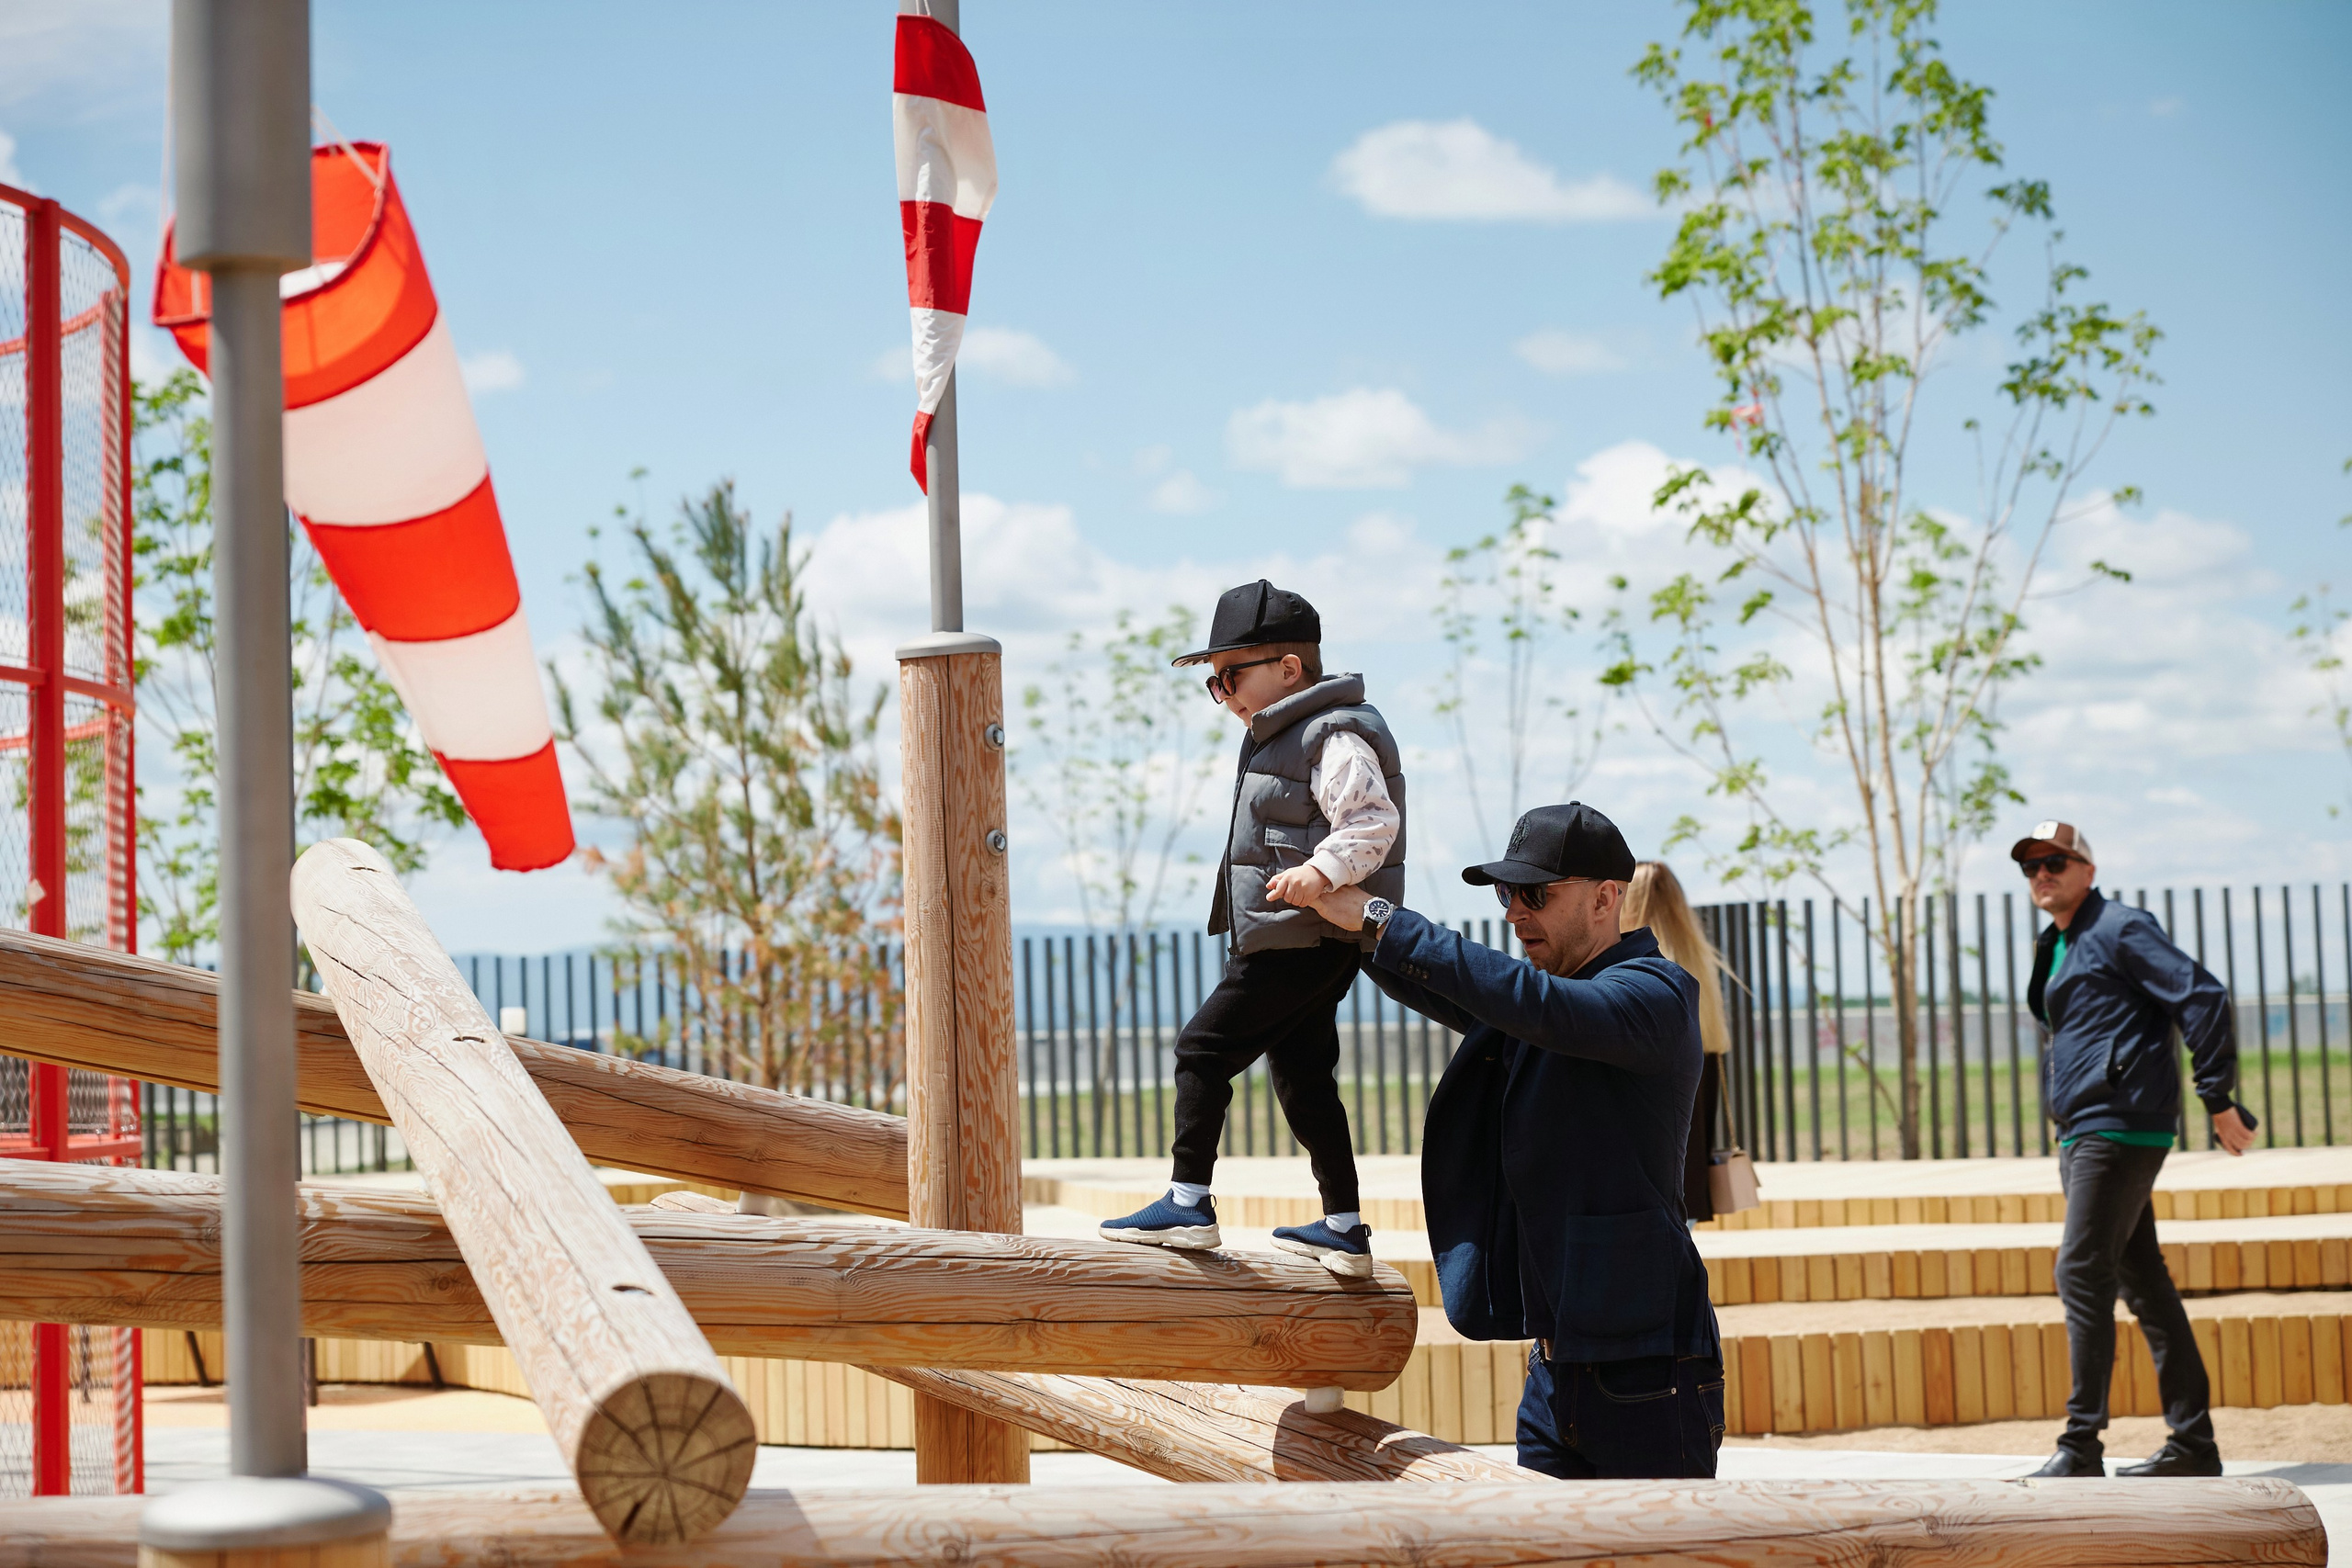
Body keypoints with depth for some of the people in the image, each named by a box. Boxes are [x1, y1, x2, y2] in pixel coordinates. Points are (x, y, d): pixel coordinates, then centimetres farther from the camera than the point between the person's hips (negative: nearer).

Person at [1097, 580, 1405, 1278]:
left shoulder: (1335, 737, -14)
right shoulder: (1283, 737, 19)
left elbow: (1374, 821, -23)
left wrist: (1322, 871, -34)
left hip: (1306, 939, -11)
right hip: (1294, 941, 11)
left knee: (1203, 1047, -9)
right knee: (1302, 1076, 13)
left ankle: (1189, 1202, -7)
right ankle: (1344, 1227, 16)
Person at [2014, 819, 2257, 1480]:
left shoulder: (2121, 929, -7)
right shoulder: (2058, 948, 20)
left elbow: (2204, 998, -14)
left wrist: (2219, 1100, -14)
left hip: (2119, 1127, -10)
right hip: (2084, 1132, 10)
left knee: (2081, 1274, -13)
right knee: (2142, 1280, 9)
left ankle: (2081, 1447, -13)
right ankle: (2193, 1442, 13)